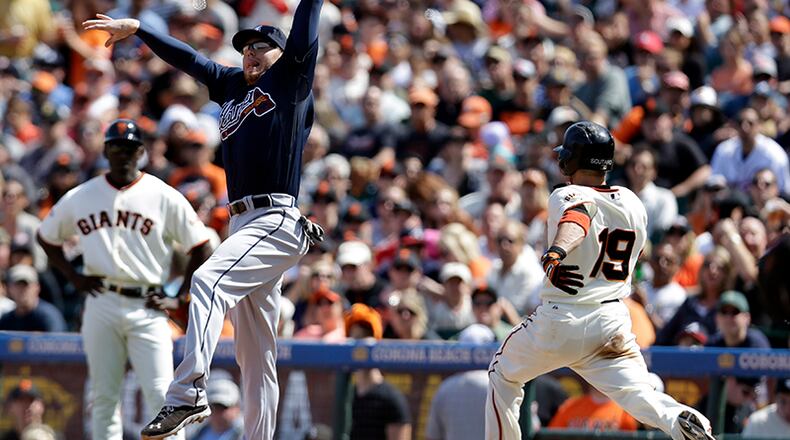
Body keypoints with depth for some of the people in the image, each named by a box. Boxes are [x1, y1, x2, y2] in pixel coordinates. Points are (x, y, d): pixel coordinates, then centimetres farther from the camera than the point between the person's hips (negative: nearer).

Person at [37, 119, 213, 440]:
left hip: (147, 307, -2)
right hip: (101, 303, 3)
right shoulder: (79, 198, 8)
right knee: (104, 395, 5)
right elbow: (47, 237, 22)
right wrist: (73, 277, 10)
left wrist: (179, 299, -2)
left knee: (161, 394, -10)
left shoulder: (165, 197, 1)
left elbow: (200, 248, 4)